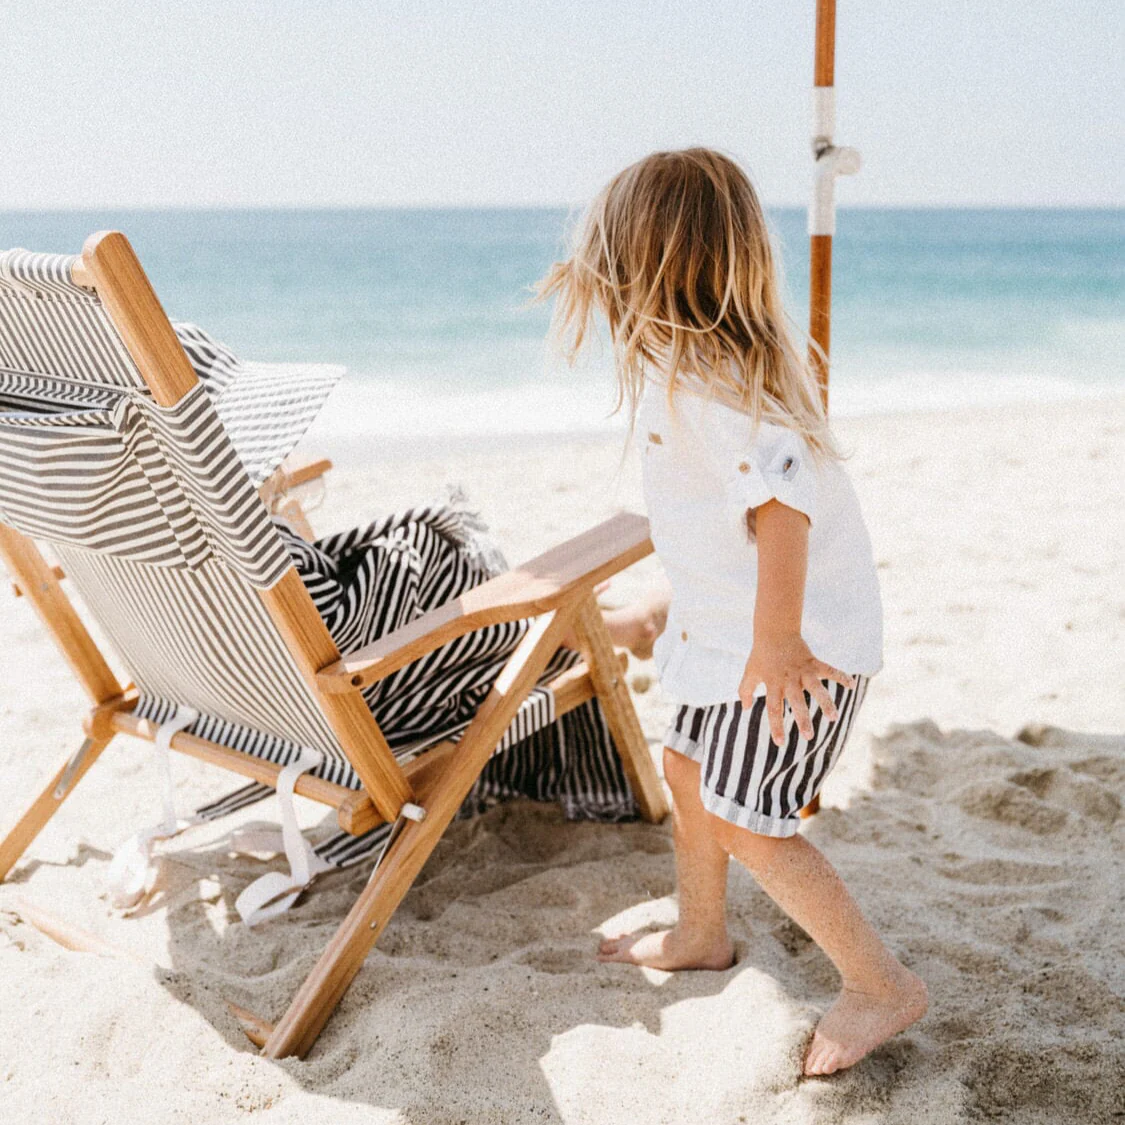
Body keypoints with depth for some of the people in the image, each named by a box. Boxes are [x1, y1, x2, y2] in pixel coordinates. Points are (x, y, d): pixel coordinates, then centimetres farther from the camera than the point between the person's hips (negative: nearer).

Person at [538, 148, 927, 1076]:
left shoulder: (699, 375, -25)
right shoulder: (731, 354, 6)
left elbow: (780, 491, -37)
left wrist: (774, 640, -39)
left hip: (799, 635, -10)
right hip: (731, 620, 10)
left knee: (746, 820, -5)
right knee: (688, 767, 21)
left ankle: (883, 987, 9)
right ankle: (701, 935, 40)